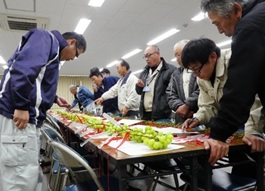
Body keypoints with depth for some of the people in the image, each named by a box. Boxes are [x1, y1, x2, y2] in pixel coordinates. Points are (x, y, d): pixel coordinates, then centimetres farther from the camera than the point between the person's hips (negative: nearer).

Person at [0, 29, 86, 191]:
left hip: (28, 117, 10)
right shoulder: (47, 38, -4)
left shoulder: (53, 48, 25)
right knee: (23, 178, -5)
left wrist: (54, 98, 21)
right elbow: (23, 67, -21)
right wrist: (21, 106, -23)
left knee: (30, 174, 14)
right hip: (17, 115, -10)